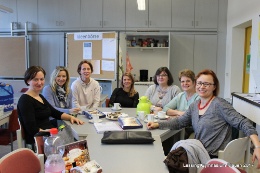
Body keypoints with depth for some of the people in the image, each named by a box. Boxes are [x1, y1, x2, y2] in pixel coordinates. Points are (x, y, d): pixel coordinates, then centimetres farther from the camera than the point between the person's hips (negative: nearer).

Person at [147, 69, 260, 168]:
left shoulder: (219, 104, -12)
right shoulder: (194, 106, 9)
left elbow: (243, 123, -16)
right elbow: (179, 121, 13)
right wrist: (157, 124, 2)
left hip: (215, 157, -6)